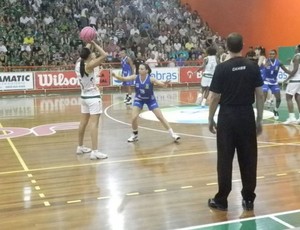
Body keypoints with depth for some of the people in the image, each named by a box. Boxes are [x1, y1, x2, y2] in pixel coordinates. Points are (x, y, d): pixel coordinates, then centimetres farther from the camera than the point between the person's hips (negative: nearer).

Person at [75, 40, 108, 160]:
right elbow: (104, 55, -22)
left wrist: (89, 44, 15)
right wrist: (94, 44, -13)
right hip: (93, 97, -8)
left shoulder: (78, 64, 3)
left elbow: (84, 53, 23)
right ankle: (94, 152, -12)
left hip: (84, 96, 8)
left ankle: (80, 147, 28)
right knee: (94, 124, -9)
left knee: (83, 122, 16)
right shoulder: (89, 65, -17)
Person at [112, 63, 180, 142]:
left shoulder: (151, 79, -26)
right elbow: (123, 79, -25)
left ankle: (172, 134, 8)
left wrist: (164, 84, -61)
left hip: (150, 99, -2)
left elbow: (160, 83, -38)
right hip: (139, 99, 2)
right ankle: (135, 135, 11)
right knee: (134, 117, -14)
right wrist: (115, 76, -44)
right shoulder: (136, 77, -19)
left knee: (160, 117, -2)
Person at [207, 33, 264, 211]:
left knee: (225, 159, 4)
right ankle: (249, 199, 16)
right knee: (248, 159, 9)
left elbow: (215, 97, -7)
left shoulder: (222, 68, -8)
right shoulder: (253, 67, 0)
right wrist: (259, 120, 9)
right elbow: (260, 95, 1)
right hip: (247, 116, 2)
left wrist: (210, 119, 5)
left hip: (227, 116, -2)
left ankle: (221, 200, 12)